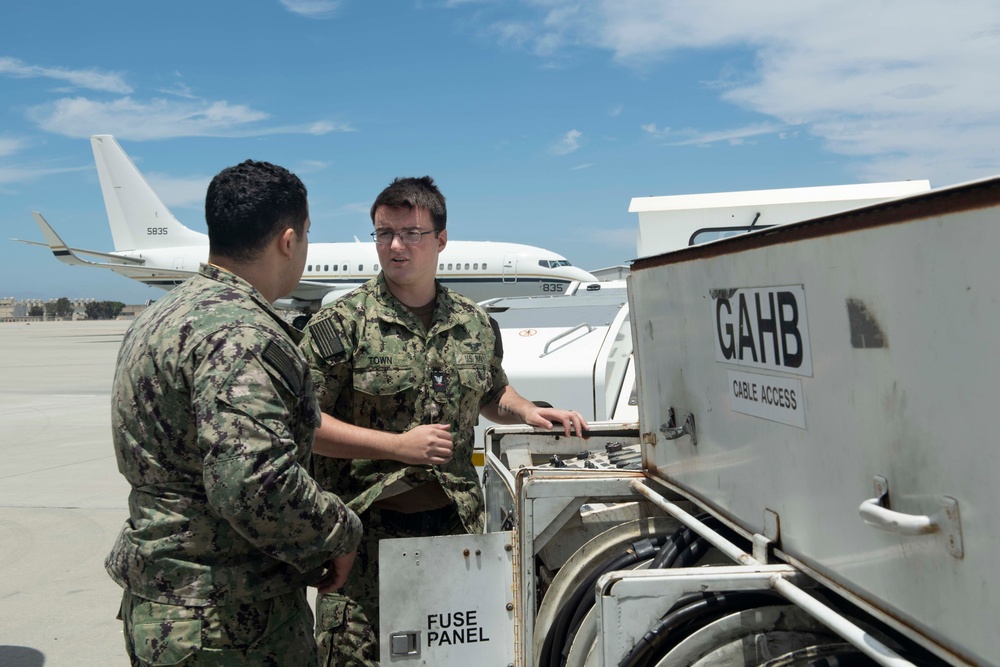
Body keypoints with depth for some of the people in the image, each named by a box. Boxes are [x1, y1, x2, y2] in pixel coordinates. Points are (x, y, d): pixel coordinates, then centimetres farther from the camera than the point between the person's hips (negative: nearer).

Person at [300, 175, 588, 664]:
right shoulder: (341, 324, -7)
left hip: (456, 524, 4)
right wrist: (399, 445, -17)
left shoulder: (476, 325, 8)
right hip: (366, 529, -4)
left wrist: (528, 412, 4)